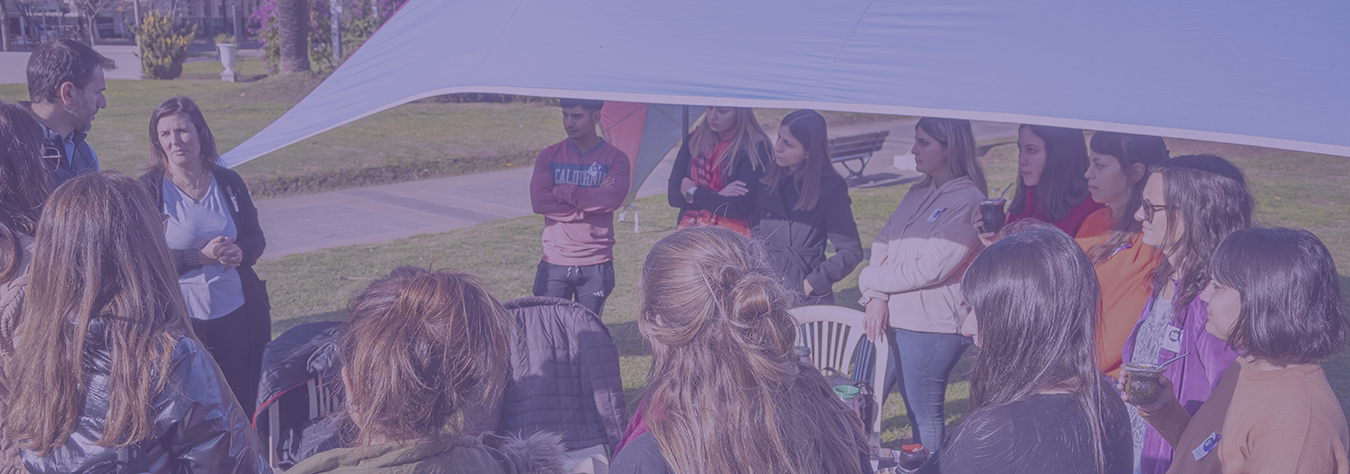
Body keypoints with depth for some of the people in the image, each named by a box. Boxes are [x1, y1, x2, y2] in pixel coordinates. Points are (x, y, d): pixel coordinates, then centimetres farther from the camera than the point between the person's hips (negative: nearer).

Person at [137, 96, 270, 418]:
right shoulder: (148, 190, -4)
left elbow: (256, 239, 12)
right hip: (180, 317, -3)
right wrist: (201, 257, -20)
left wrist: (238, 253, -12)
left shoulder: (229, 183, 6)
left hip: (237, 315, 3)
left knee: (245, 404, 7)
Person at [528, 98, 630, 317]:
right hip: (555, 263, 1)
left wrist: (564, 191, -11)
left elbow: (613, 199, -17)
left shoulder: (616, 159, 1)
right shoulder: (549, 156, 4)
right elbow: (538, 201, -11)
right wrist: (592, 200, -11)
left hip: (597, 266, -1)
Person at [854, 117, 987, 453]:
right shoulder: (918, 194, 14)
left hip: (930, 327, -8)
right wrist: (875, 297, -8)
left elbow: (929, 269, -18)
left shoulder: (968, 202, -12)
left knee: (924, 418, 3)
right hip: (887, 317, 8)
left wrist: (870, 279, -6)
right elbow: (882, 246, 10)